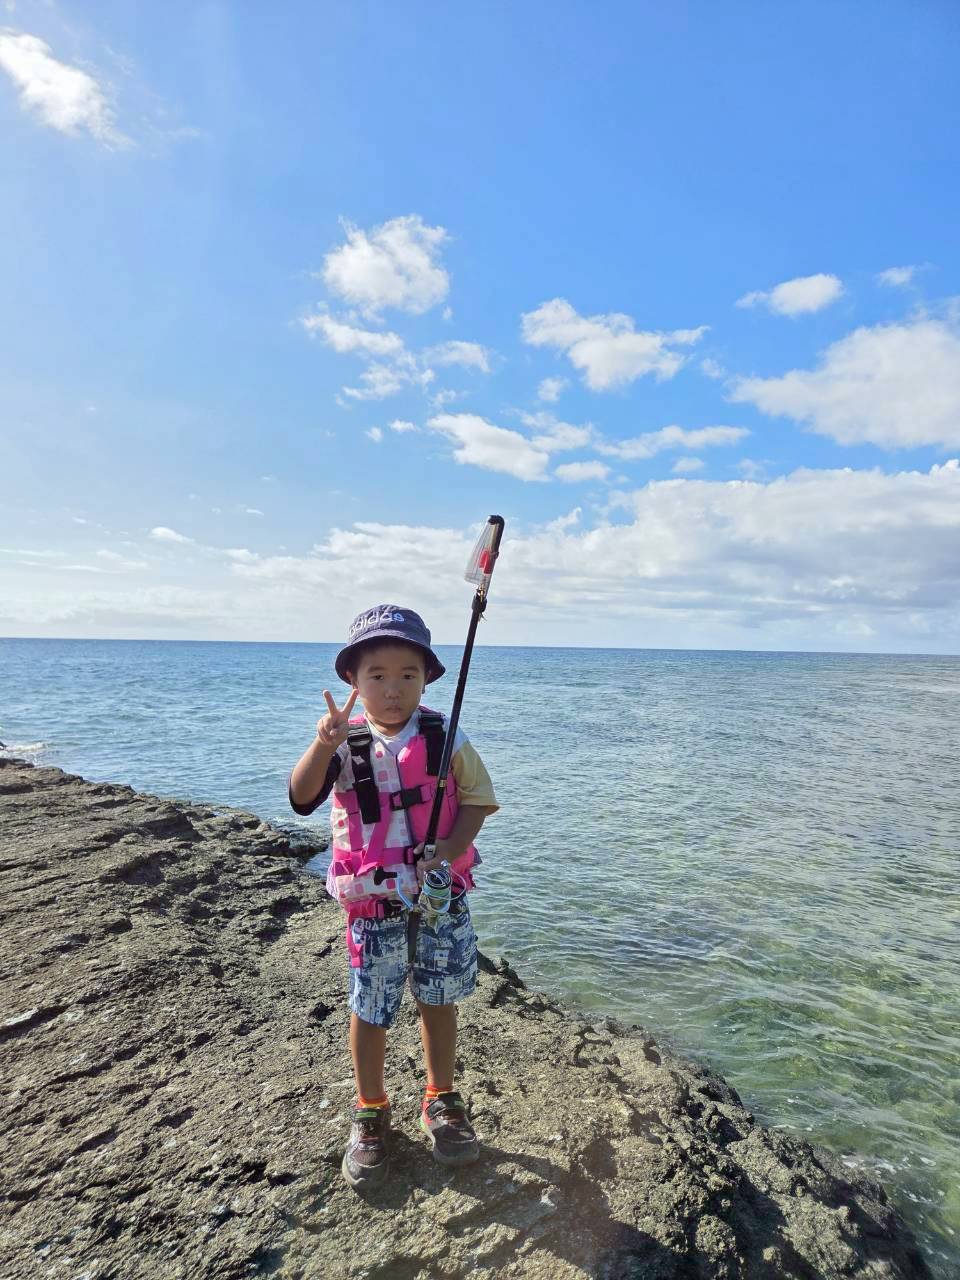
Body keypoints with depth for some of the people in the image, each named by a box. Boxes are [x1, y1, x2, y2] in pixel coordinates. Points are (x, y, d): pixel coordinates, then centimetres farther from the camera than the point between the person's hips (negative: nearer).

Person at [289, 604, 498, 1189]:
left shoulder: (444, 738, -7)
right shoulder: (345, 744, -9)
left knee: (439, 1000, 17)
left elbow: (477, 799, -3)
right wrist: (324, 744, -42)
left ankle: (442, 1100, 41)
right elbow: (302, 797, -23)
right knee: (371, 1010, 12)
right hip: (373, 904, -1)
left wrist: (449, 851, -19)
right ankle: (371, 1112, 37)